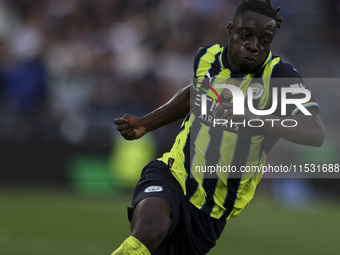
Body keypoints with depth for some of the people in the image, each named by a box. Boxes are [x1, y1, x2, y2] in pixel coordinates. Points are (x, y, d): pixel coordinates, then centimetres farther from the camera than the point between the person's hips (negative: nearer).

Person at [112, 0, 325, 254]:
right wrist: (144, 124, 23)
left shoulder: (280, 76, -10)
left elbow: (315, 133, -27)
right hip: (171, 176, 0)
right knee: (148, 231, -33)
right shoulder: (208, 57, 3)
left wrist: (255, 119, -38)